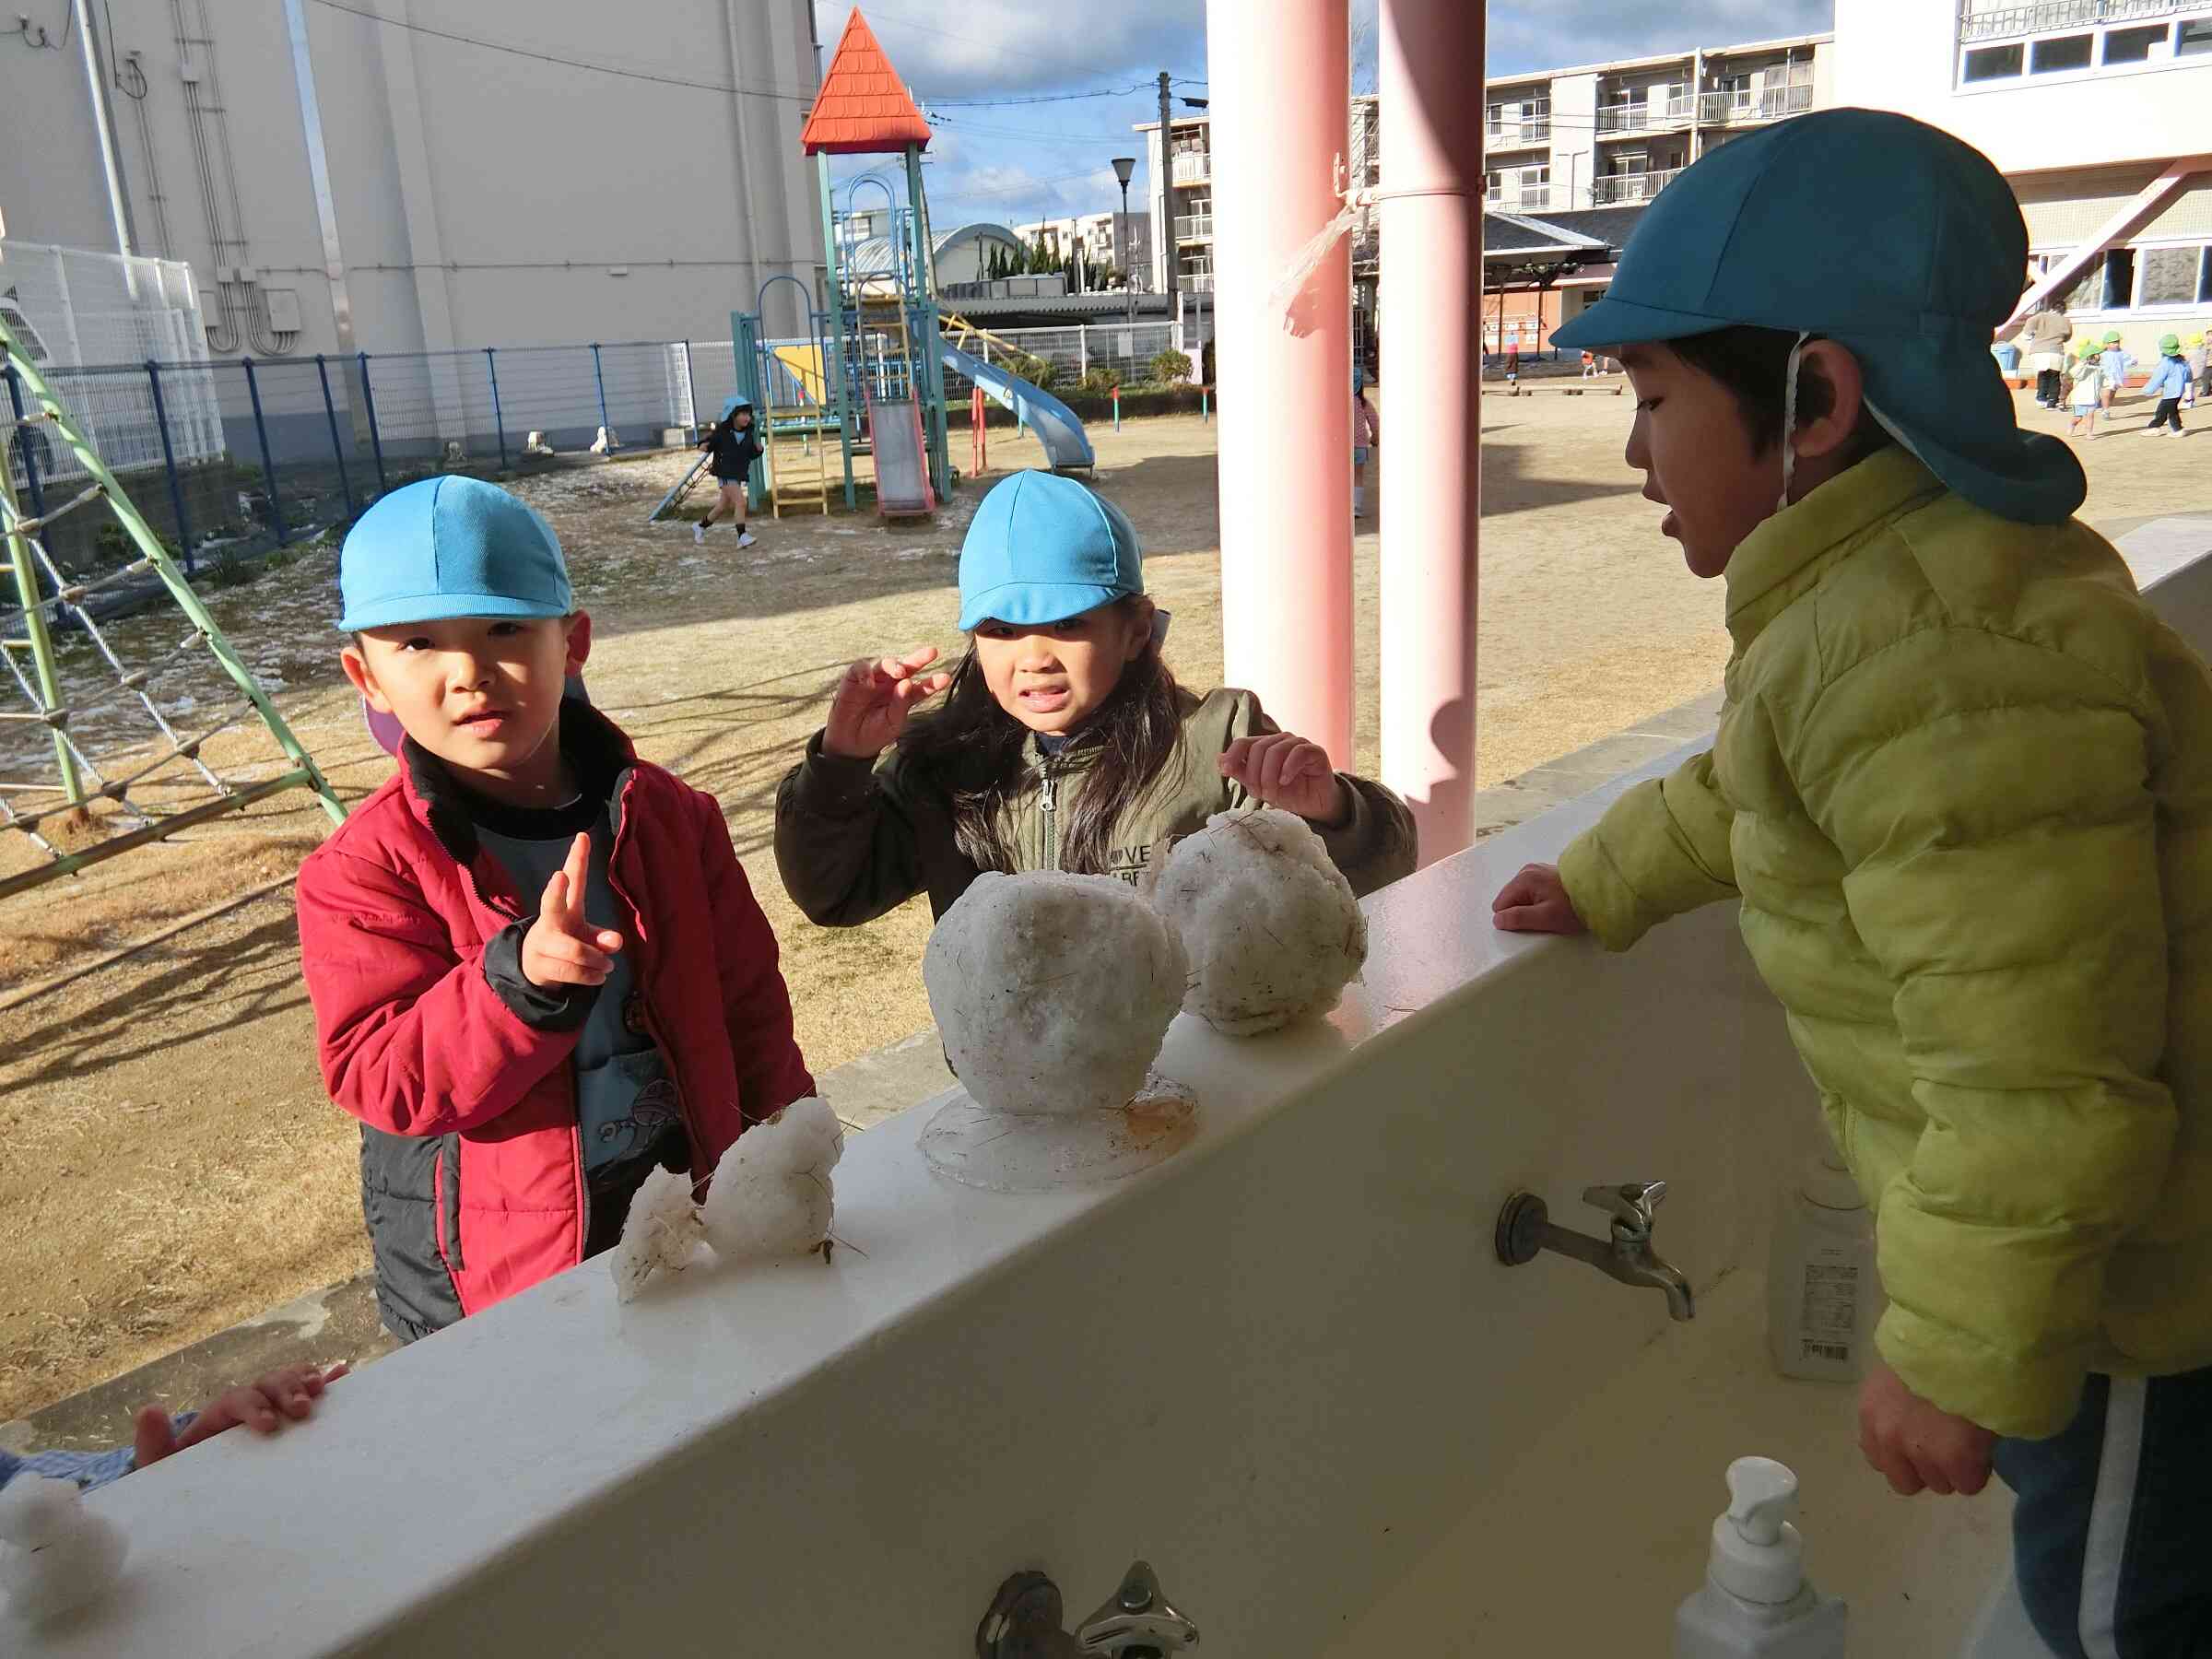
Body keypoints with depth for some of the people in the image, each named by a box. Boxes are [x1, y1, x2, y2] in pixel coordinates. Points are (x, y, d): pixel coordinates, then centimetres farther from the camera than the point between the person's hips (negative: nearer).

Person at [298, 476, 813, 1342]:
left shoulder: (668, 815, -2)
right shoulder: (364, 870, -12)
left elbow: (747, 999, 6)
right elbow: (380, 1078, -19)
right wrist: (520, 978, -34)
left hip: (692, 1202, 3)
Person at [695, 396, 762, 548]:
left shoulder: (749, 433, 2)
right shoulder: (721, 432, -13)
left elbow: (752, 455, 10)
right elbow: (705, 445, -2)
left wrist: (758, 448, -10)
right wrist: (704, 446, -24)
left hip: (739, 475, 7)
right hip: (725, 473, -7)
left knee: (723, 507, 18)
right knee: (740, 502, -21)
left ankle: (700, 527, 38)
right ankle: (742, 537, -22)